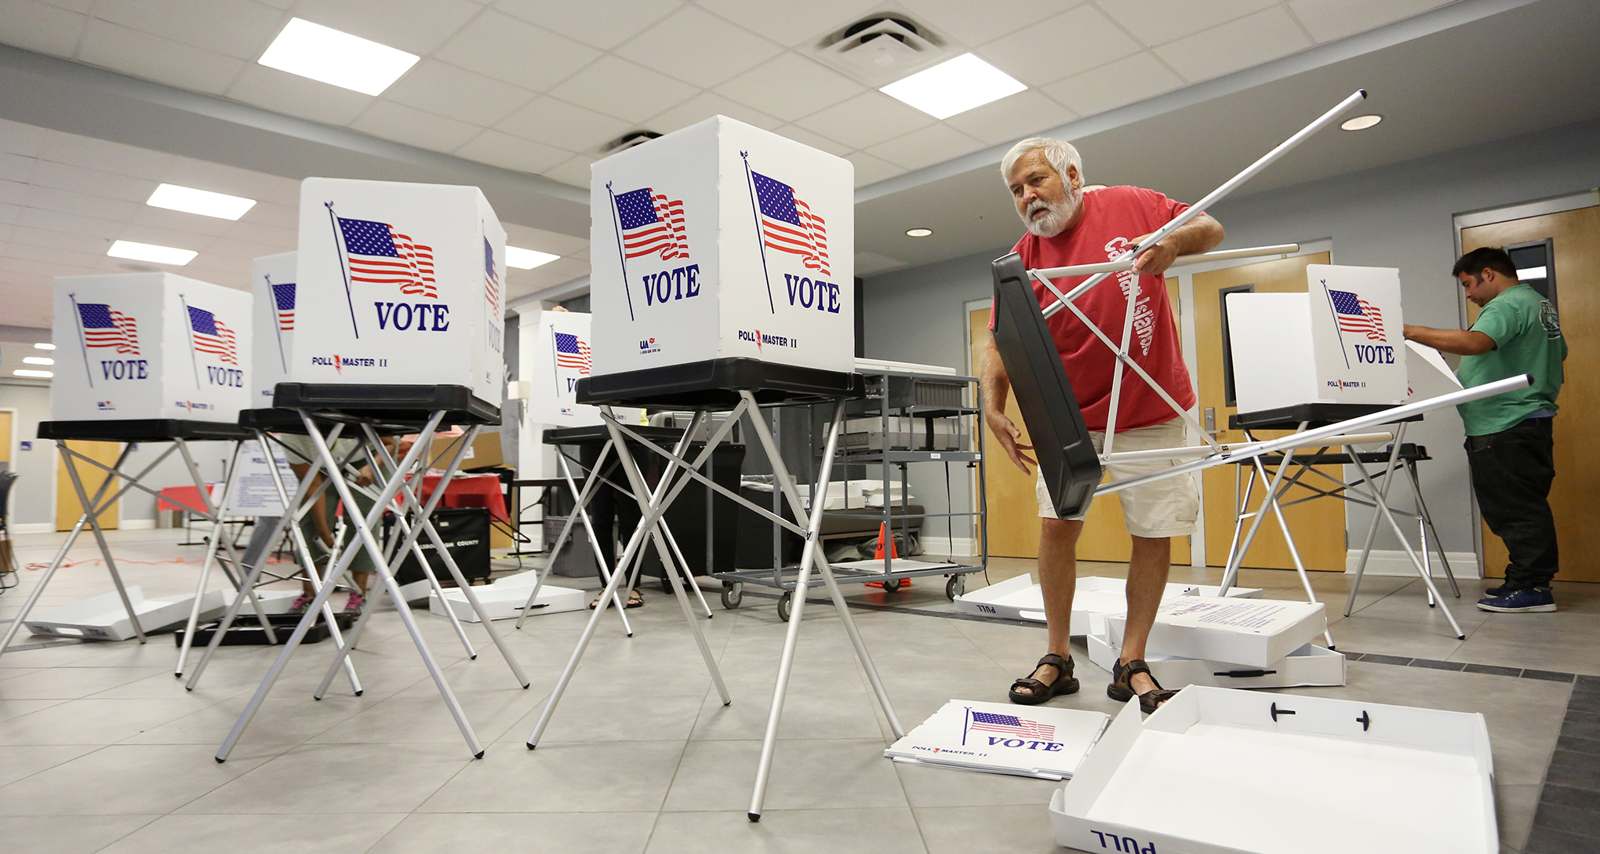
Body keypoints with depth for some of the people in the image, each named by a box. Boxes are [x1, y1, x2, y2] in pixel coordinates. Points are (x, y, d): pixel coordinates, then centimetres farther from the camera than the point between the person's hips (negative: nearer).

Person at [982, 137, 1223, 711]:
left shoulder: (1131, 205, -5)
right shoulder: (1023, 258, -4)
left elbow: (1211, 229, 4)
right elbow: (1002, 341, -8)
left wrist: (1175, 241, -20)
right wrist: (993, 406, -25)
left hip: (1151, 410, 0)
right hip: (1068, 416, 1)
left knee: (1154, 533, 2)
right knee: (1057, 523, -4)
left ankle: (1131, 664, 15)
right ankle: (1057, 659, 10)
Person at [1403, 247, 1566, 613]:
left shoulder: (1508, 304, -14)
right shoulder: (1538, 302, 21)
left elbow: (1474, 342, -32)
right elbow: (1560, 352, 32)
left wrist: (1410, 332, -31)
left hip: (1506, 428, -11)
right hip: (1528, 420, 11)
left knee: (1513, 508, -6)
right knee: (1524, 506, 14)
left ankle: (1530, 587, -1)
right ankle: (1530, 580, 20)